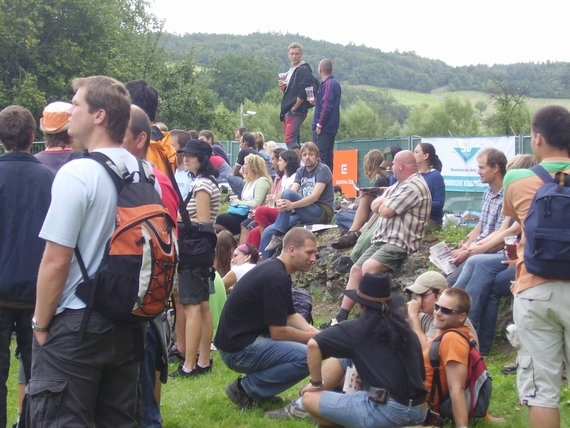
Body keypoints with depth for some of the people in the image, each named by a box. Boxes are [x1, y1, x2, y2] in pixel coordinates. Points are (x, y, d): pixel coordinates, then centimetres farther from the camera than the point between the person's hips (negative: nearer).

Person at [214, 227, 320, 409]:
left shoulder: (276, 270, 10)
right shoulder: (276, 277, -21)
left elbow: (291, 316, 16)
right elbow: (278, 332, -20)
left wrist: (317, 334, 0)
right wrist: (314, 338, -8)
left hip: (248, 338, 10)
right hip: (238, 349, -10)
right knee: (308, 356, -22)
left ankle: (254, 387, 10)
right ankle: (247, 388, -6)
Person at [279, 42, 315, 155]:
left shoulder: (304, 70, -9)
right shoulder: (290, 71, 19)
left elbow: (303, 93, -18)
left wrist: (293, 109, -16)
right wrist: (283, 88, 2)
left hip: (296, 112, -9)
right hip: (288, 112, 9)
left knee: (290, 140, -17)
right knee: (295, 141, 11)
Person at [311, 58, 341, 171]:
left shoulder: (327, 84, -16)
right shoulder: (335, 83, 13)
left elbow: (327, 106, -22)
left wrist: (319, 124, -19)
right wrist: (316, 101, 16)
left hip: (324, 127, -10)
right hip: (332, 127, 10)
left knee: (319, 156, -9)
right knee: (328, 155, 13)